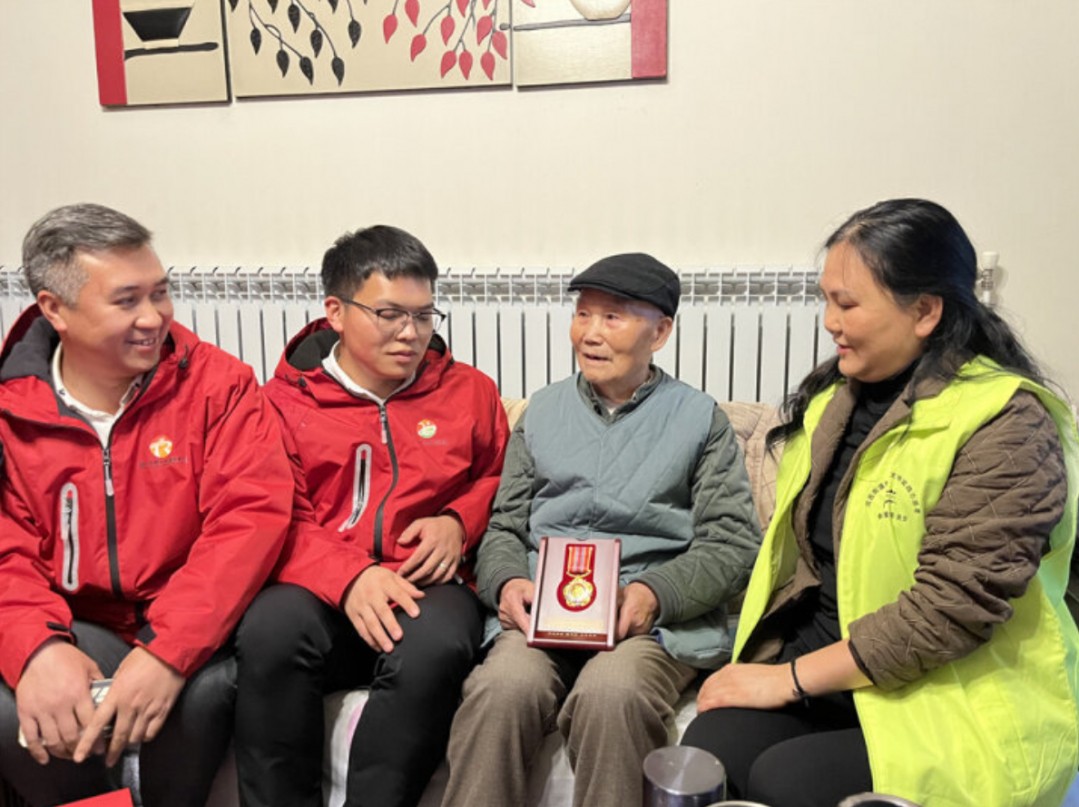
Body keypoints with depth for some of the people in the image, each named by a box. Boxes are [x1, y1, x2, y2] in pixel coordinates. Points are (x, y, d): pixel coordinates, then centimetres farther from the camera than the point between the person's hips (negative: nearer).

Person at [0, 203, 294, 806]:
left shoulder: (217, 383, -7)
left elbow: (253, 513, -16)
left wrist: (169, 649, -28)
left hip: (186, 626, -1)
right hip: (73, 626, 2)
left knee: (203, 688, -32)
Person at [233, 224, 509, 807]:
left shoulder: (470, 391, 14)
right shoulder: (285, 399, 8)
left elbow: (499, 480, 23)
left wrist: (458, 521, 1)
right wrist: (350, 576, -17)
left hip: (427, 585, 1)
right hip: (321, 591, 0)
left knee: (435, 647, -34)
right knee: (271, 631, -34)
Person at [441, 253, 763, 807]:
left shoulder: (699, 417, 10)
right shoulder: (543, 411, 18)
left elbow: (733, 542, 3)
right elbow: (503, 527, 16)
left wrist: (656, 592, -14)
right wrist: (507, 583, -6)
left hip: (660, 617, -1)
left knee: (610, 693, -35)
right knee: (502, 687, -31)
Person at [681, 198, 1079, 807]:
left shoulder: (1006, 424, -15)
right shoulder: (836, 395, 7)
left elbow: (952, 607, -21)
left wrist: (791, 678, -17)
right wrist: (763, 660, -3)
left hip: (959, 696, -5)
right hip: (821, 658, 5)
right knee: (708, 749, -20)